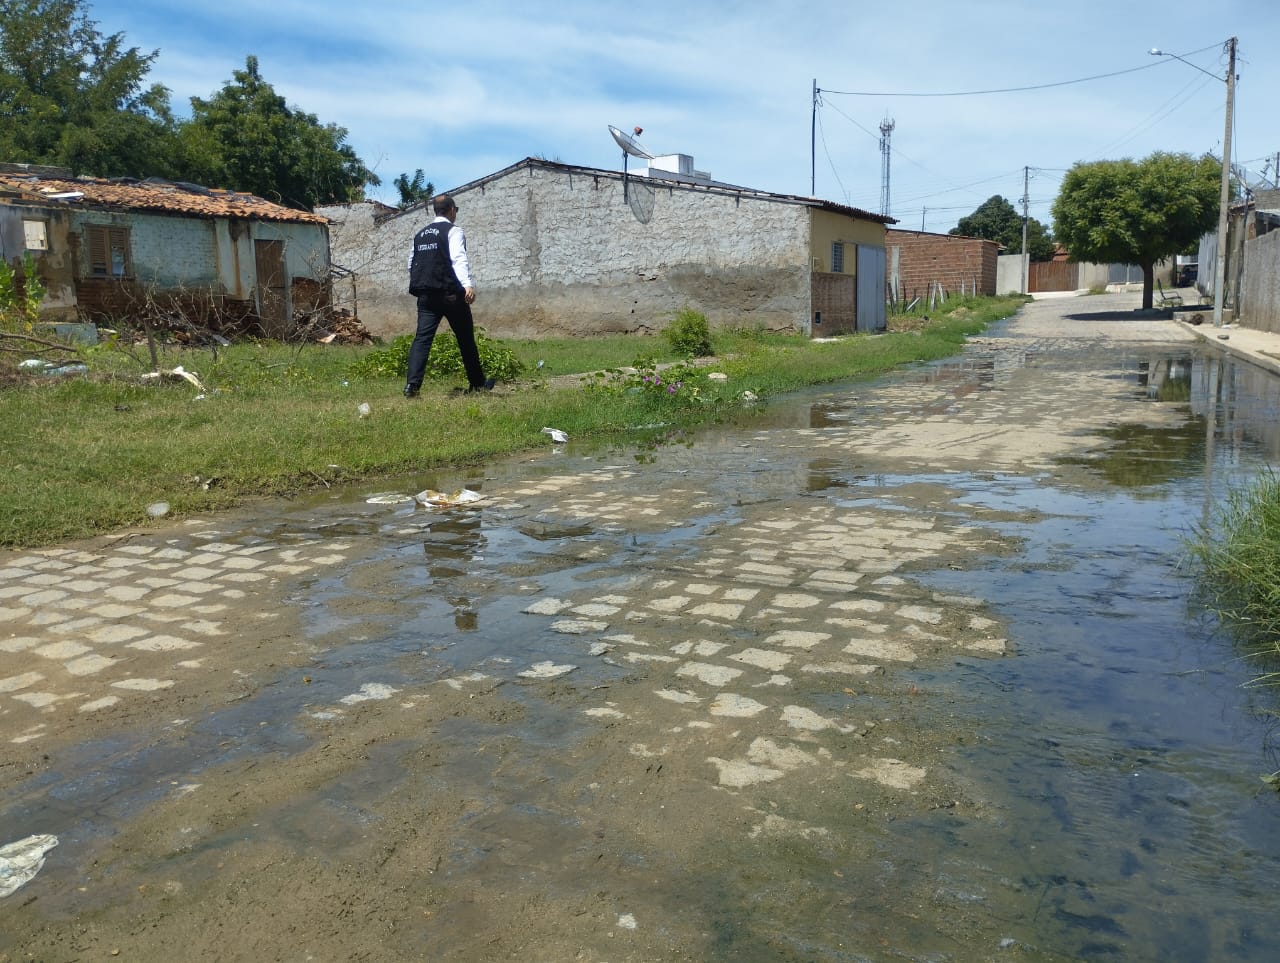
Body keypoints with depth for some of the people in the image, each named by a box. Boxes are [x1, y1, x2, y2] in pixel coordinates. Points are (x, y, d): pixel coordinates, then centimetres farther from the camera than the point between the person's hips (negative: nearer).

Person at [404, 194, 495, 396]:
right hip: (450, 294, -5)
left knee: (422, 337, -3)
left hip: (425, 294, 5)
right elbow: (459, 258, -19)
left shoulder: (420, 234, 18)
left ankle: (412, 384, -20)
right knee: (465, 338, 9)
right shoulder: (453, 231, -3)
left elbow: (411, 264, 21)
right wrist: (468, 284, -31)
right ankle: (478, 383, 20)